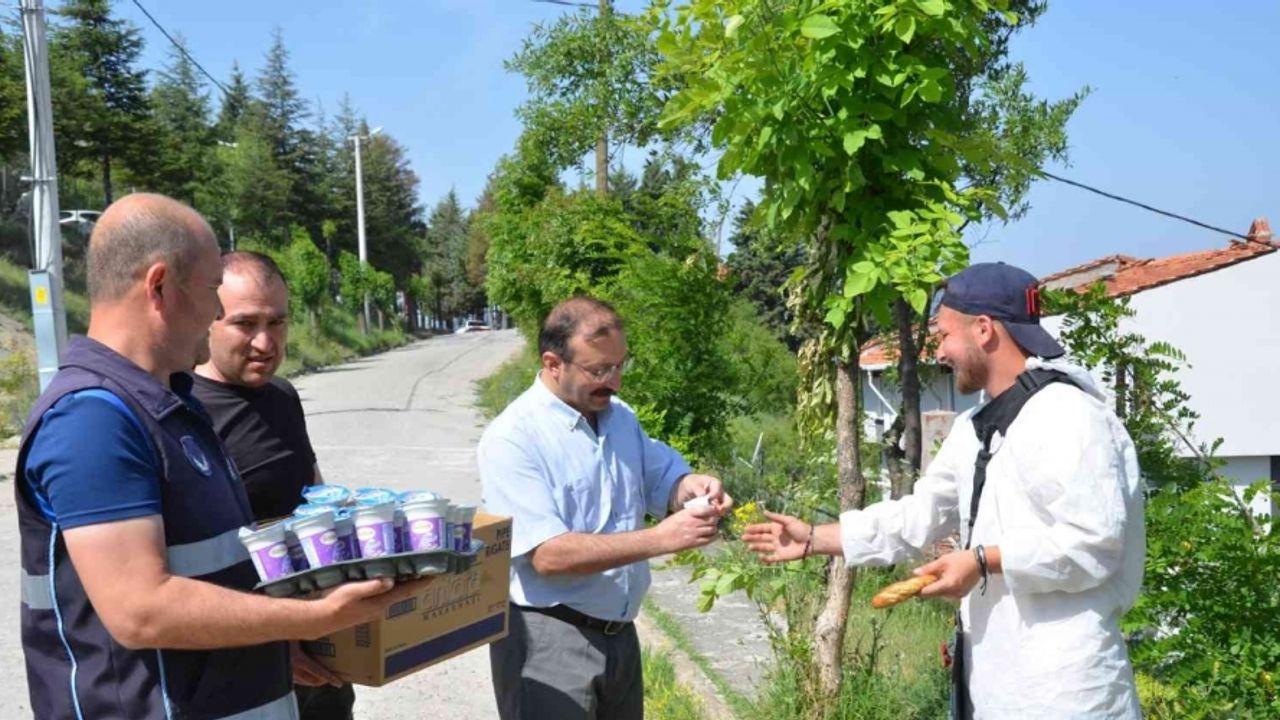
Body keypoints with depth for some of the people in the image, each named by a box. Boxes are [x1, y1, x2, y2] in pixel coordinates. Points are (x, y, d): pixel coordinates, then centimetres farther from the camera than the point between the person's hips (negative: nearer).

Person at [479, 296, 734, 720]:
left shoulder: (620, 417, 6)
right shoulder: (512, 439, -19)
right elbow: (548, 555, -25)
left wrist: (690, 487, -13)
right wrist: (661, 539, -28)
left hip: (618, 632, 7)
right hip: (548, 640, -7)